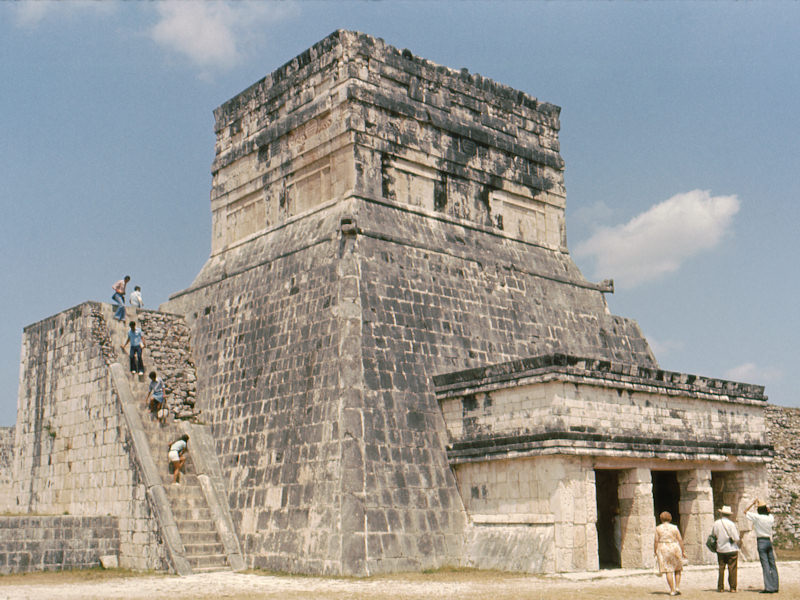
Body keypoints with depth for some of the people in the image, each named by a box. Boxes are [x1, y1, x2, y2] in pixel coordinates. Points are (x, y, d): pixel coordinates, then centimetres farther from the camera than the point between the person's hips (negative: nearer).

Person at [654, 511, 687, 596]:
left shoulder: (658, 528, -2)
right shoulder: (674, 528, 0)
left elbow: (656, 541, -5)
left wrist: (655, 551, 4)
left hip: (663, 550, -1)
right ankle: (677, 587, 5)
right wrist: (683, 551, 6)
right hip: (675, 549, 1)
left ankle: (672, 590, -1)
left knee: (668, 571, 1)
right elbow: (680, 540, -1)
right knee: (677, 569, 17)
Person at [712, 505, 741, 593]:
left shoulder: (716, 523, -2)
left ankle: (720, 587, 10)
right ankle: (732, 587, 3)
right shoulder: (731, 524, -12)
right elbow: (736, 538, -12)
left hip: (720, 550, 3)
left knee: (721, 568, 9)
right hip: (732, 549, -3)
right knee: (732, 569, 3)